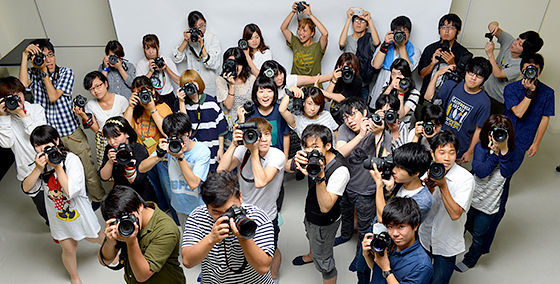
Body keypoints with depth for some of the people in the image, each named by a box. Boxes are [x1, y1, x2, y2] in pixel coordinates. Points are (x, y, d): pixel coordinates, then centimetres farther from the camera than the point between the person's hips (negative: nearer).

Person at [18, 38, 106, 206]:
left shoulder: (66, 73, -4)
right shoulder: (33, 73, 1)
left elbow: (53, 96, -16)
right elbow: (23, 83, -23)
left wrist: (44, 72, -17)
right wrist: (25, 56, -20)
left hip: (71, 131, -1)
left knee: (88, 169, 8)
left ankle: (99, 198, 28)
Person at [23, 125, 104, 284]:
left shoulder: (71, 159, -24)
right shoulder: (41, 163, -6)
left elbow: (71, 191, -32)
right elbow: (27, 188, -12)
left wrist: (57, 166, -32)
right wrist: (38, 168, -26)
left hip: (79, 212, -3)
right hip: (58, 216, 4)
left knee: (94, 238, 20)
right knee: (69, 249, 15)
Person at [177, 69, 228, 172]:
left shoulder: (211, 101, 0)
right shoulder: (182, 103, 3)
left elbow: (221, 126, 4)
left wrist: (221, 149, 2)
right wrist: (181, 102, -14)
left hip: (212, 151, 0)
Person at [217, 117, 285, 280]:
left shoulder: (277, 156, -24)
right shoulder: (244, 150, -13)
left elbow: (260, 182, -38)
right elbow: (221, 170, -24)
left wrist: (255, 151, -35)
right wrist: (233, 144, -30)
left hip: (267, 217, -3)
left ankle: (273, 274, 54)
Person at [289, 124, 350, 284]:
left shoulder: (340, 171, -38)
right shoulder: (312, 156, -19)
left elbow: (325, 207, -39)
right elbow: (287, 168, -15)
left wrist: (320, 176, -49)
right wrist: (295, 162, -38)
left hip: (325, 222, -8)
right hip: (310, 212, 8)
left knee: (323, 261, 13)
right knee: (311, 236, 38)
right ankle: (311, 256, 70)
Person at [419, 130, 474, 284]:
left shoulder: (465, 178, -20)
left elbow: (455, 214, -26)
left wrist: (443, 185, -33)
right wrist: (429, 187, -26)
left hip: (446, 244, -4)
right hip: (423, 237, 4)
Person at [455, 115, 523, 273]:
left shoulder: (516, 153, -15)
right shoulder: (481, 147, -13)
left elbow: (506, 173, -32)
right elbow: (480, 172, -24)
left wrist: (504, 150, -40)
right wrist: (494, 153, -31)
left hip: (490, 205, -2)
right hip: (471, 197, 2)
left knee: (479, 235, 16)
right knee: (463, 225, 26)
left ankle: (470, 260, 44)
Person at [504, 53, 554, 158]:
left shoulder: (547, 93, -6)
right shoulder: (510, 89, -10)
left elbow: (545, 119, 0)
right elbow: (518, 113, -21)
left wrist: (537, 143, 1)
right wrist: (530, 92, -27)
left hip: (523, 142, 1)